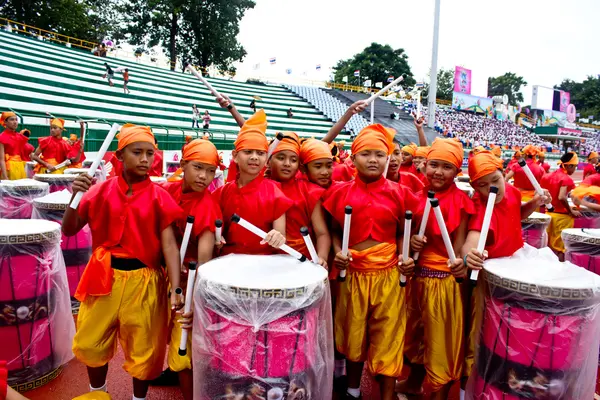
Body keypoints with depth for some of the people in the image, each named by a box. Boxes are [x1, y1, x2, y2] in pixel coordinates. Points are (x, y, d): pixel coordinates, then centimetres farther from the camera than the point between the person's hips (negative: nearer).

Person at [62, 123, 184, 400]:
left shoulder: (159, 197, -7)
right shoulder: (101, 191, 0)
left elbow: (169, 243, -12)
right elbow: (69, 230, 2)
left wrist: (176, 288, -23)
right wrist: (75, 196, -16)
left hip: (143, 281, -2)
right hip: (103, 277, 3)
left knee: (143, 349, 11)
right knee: (90, 344, 19)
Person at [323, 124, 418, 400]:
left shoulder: (398, 193, -1)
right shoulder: (341, 192, -2)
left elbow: (401, 233, 7)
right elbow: (335, 231, 6)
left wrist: (405, 256, -10)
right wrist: (337, 252, -12)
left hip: (388, 274, -1)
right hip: (353, 273, 1)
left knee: (387, 336, 6)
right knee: (353, 333, 17)